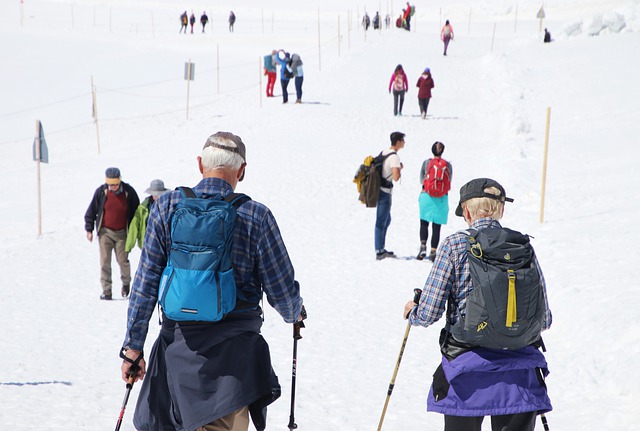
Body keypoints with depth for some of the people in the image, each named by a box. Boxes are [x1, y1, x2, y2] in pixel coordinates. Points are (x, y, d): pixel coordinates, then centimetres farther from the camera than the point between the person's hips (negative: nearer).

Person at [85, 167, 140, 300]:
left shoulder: (129, 192, -7)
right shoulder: (101, 191, -6)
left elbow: (136, 212, 5)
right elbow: (91, 211, 3)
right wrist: (89, 229, 0)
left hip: (122, 233, 0)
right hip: (105, 231, 1)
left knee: (123, 260, 1)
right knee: (105, 262, -4)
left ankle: (126, 283, 28)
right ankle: (106, 290, 2)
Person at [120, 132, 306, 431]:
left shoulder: (167, 207, -1)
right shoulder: (256, 216, -7)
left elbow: (145, 285, 0)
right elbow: (282, 291, -1)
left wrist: (133, 347, 6)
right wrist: (295, 314, 22)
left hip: (177, 346, 3)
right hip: (234, 352, -2)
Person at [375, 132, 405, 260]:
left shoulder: (384, 152, 10)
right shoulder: (394, 157, -18)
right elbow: (396, 177, -25)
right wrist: (400, 168, -8)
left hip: (379, 189, 9)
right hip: (385, 192, -9)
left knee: (387, 220, 20)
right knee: (381, 222, -4)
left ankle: (381, 249, 25)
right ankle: (379, 252, 0)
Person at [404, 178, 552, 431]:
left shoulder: (455, 245, -4)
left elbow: (428, 314, -6)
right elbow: (543, 320, 7)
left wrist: (411, 313, 17)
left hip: (467, 369, -2)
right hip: (519, 370, 2)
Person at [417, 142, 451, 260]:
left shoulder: (426, 163, -2)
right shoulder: (447, 165, -1)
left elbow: (421, 180, 4)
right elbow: (449, 182, 4)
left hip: (426, 196, 0)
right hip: (442, 198, 0)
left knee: (424, 223, 11)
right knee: (436, 227, 4)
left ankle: (423, 246, -9)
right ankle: (433, 252, 2)